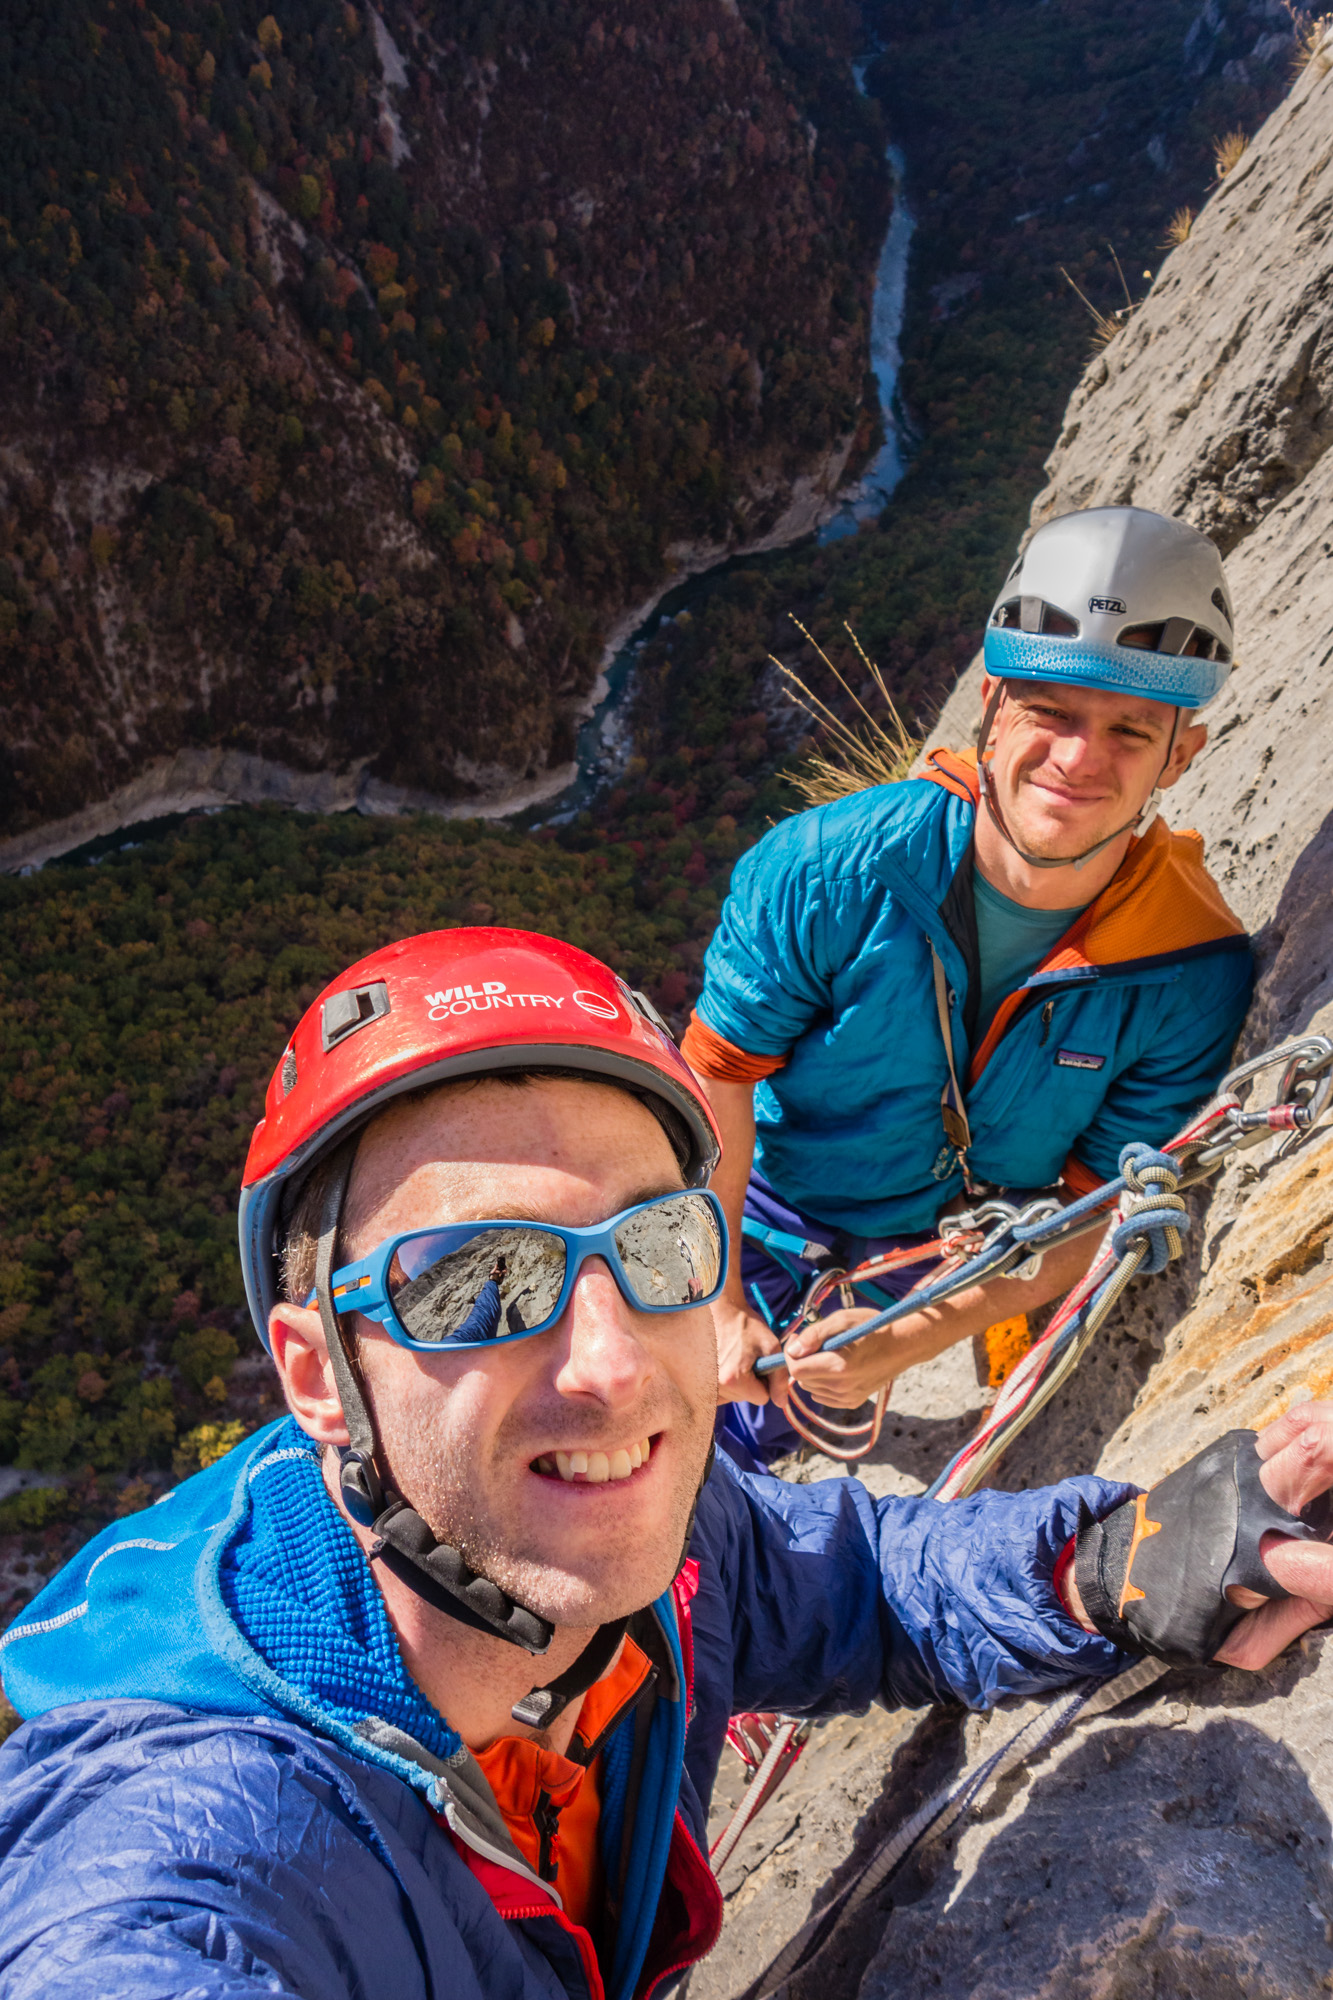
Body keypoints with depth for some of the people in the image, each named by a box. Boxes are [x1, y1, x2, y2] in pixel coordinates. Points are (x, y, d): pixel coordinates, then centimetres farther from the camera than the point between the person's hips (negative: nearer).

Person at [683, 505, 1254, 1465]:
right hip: (754, 1222, -1)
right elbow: (717, 1072, -18)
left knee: (750, 1443, 19)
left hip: (934, 1265, 1)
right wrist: (720, 1306, -17)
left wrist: (909, 1338, -24)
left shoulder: (1197, 974, -24)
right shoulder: (829, 868, -28)